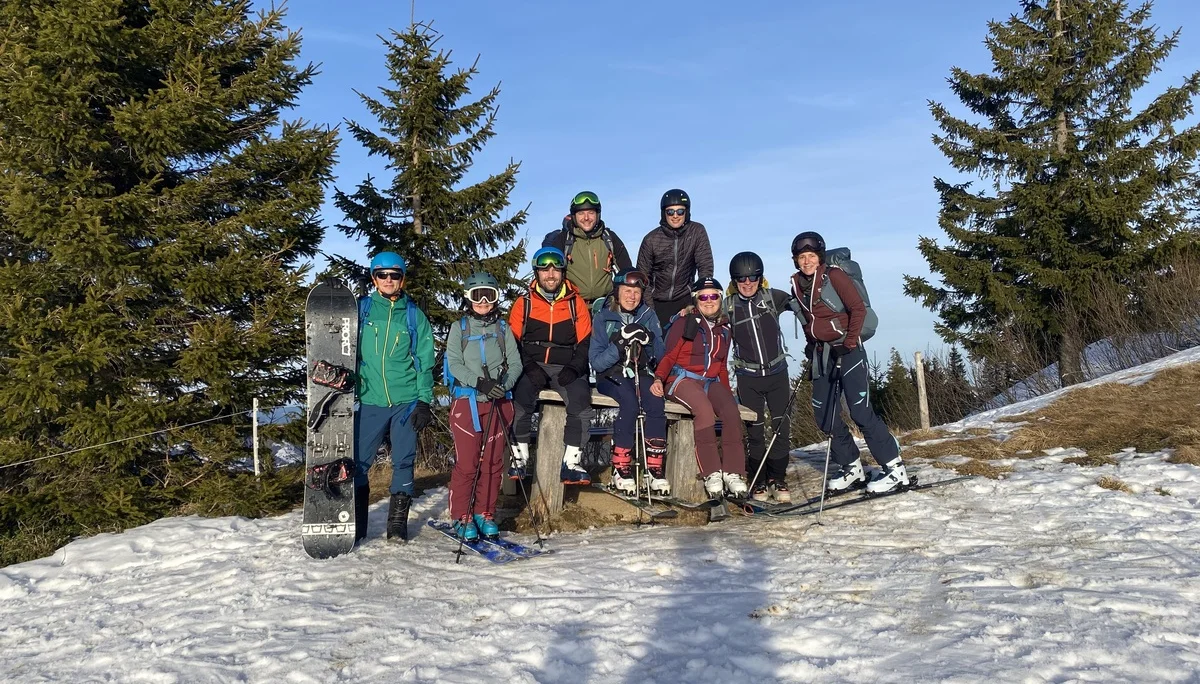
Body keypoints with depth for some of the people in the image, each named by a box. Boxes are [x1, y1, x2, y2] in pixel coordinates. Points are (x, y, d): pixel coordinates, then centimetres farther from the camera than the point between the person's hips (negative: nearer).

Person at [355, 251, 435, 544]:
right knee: (358, 462, -1)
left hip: (406, 401, 0)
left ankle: (398, 522, 14)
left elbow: (425, 361, 5)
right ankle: (355, 524, 12)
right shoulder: (361, 310, 6)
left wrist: (424, 401, -3)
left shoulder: (415, 316, 6)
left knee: (403, 462, 3)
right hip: (369, 401, 0)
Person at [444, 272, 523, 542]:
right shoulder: (459, 328, 8)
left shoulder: (503, 328, 13)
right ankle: (462, 517, 6)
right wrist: (480, 382, -17)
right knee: (467, 462, -5)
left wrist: (503, 384, -14)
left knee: (492, 461, 4)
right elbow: (454, 364, -4)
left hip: (498, 402, 2)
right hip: (466, 401, -2)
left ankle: (485, 513, 16)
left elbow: (515, 363, 5)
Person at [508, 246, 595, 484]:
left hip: (566, 369, 0)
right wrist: (530, 368, -12)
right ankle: (519, 457, -17)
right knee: (520, 398, -29)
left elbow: (585, 343, 7)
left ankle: (572, 462, -20)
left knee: (581, 398, -27)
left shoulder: (577, 303, 10)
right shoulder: (524, 303, 9)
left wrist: (573, 368, -10)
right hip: (531, 367, 0)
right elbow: (513, 342, 5)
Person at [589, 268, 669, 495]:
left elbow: (660, 355, 3)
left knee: (656, 402, -29)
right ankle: (621, 469, -26)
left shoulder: (648, 316, 8)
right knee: (630, 403, -33)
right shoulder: (603, 317, 0)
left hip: (642, 374, 3)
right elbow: (596, 362, -7)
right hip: (612, 375, -3)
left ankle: (654, 469, -25)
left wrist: (649, 342, -18)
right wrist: (619, 346, -23)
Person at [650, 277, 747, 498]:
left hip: (711, 382, 5)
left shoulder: (723, 329, 20)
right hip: (683, 379, -5)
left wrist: (727, 393, 16)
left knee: (731, 411, -26)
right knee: (704, 410, -35)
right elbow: (669, 356, -1)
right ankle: (711, 474, -31)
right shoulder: (685, 323, 4)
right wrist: (659, 379, -18)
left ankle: (733, 473, -26)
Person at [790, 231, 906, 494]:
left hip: (846, 349, -7)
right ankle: (851, 468, 19)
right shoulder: (797, 284, 9)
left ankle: (895, 469, -2)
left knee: (860, 411, -11)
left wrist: (850, 342, -15)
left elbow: (858, 309, -12)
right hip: (821, 352, 7)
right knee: (824, 413, 5)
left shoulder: (834, 276, -10)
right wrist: (811, 344, 12)